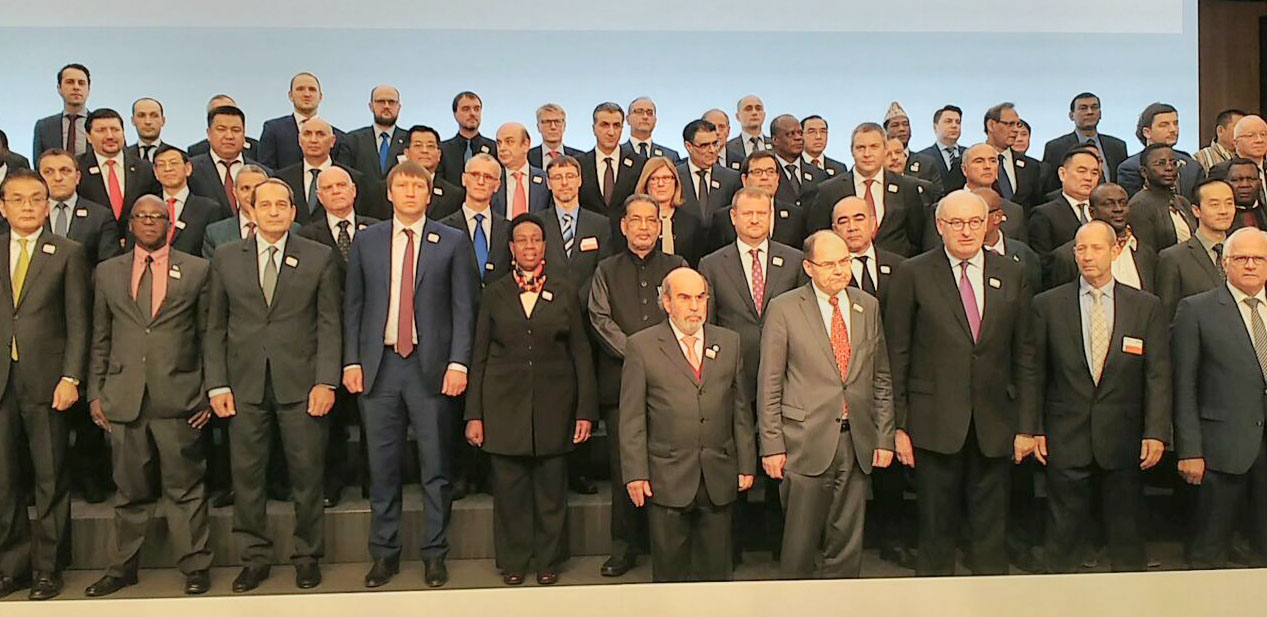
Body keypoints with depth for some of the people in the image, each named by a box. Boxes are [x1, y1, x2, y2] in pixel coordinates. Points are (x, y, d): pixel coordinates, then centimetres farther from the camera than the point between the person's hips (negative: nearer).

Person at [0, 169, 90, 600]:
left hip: (46, 379, -2)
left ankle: (47, 566, 16)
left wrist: (70, 378, -9)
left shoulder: (68, 253, 3)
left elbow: (78, 321, -1)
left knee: (50, 477, 5)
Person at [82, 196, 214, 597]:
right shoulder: (108, 272, 13)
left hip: (179, 398, -2)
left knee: (185, 488, 3)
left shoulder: (197, 270, 6)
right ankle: (123, 568, 24)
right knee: (131, 491, 11)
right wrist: (95, 393, 7)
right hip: (124, 399, 2)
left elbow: (209, 335, 5)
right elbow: (100, 339, 13)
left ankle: (195, 567, 14)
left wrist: (210, 392, 0)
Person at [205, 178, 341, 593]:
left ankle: (308, 557, 20)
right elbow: (215, 327, 9)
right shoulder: (226, 258, 9)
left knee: (307, 474, 4)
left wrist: (325, 381, -7)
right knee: (246, 474, 6)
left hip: (300, 384, -1)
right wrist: (216, 384, 1)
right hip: (244, 385, 2)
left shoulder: (319, 258, 5)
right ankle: (255, 558, 21)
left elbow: (329, 325, 1)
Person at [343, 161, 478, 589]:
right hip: (379, 365, 2)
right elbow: (353, 306, 10)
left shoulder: (452, 242, 4)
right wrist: (352, 361, 1)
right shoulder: (367, 241, 10)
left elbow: (464, 308, 0)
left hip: (431, 365, -2)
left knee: (435, 466, 4)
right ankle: (385, 553, 20)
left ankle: (434, 554, 16)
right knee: (382, 467, 8)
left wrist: (458, 362, -9)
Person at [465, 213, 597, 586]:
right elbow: (480, 356, 6)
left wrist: (586, 410, -2)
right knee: (509, 489, 5)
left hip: (553, 407, 0)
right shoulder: (495, 294, 7)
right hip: (505, 405, 0)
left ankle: (548, 560, 23)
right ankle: (513, 561, 22)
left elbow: (581, 353, 5)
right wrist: (474, 414, 0)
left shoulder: (565, 293, 6)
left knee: (551, 488, 6)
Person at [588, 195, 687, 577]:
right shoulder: (606, 270, 14)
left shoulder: (677, 267, 14)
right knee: (624, 465, 0)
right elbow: (601, 319, 3)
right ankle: (624, 546, 12)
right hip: (621, 382, 0)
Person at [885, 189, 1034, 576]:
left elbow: (1023, 353, 9)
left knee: (991, 527, 11)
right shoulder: (913, 274, -2)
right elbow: (897, 355, -2)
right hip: (935, 424, -2)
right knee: (936, 527, 7)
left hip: (994, 424, 3)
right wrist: (899, 425, -6)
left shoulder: (1012, 275, 8)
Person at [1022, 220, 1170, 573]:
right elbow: (1034, 372, 3)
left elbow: (1158, 375, 2)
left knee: (1126, 532, 10)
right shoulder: (1048, 305, 2)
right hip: (1065, 438, -1)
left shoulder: (1147, 307, 4)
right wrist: (1031, 428, -2)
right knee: (1064, 531, 7)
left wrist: (1156, 433, -6)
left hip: (1124, 439, 1)